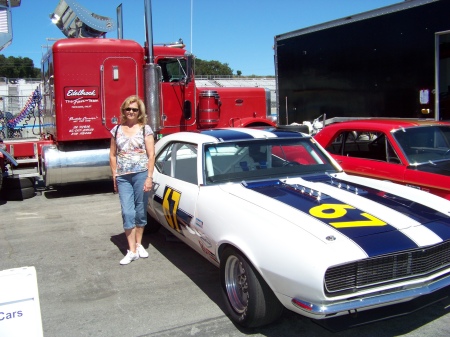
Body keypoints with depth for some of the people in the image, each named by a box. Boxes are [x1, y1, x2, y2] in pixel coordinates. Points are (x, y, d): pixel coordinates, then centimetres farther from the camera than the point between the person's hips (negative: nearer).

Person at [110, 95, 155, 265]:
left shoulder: (145, 129, 1)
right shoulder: (117, 130, 9)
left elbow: (151, 155, -3)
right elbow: (113, 155, 14)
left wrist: (149, 177, -9)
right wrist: (114, 176, 8)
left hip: (141, 175, -2)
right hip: (123, 177, 2)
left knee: (140, 211, 8)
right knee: (128, 213, -3)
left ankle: (139, 244, 26)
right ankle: (132, 251, 2)